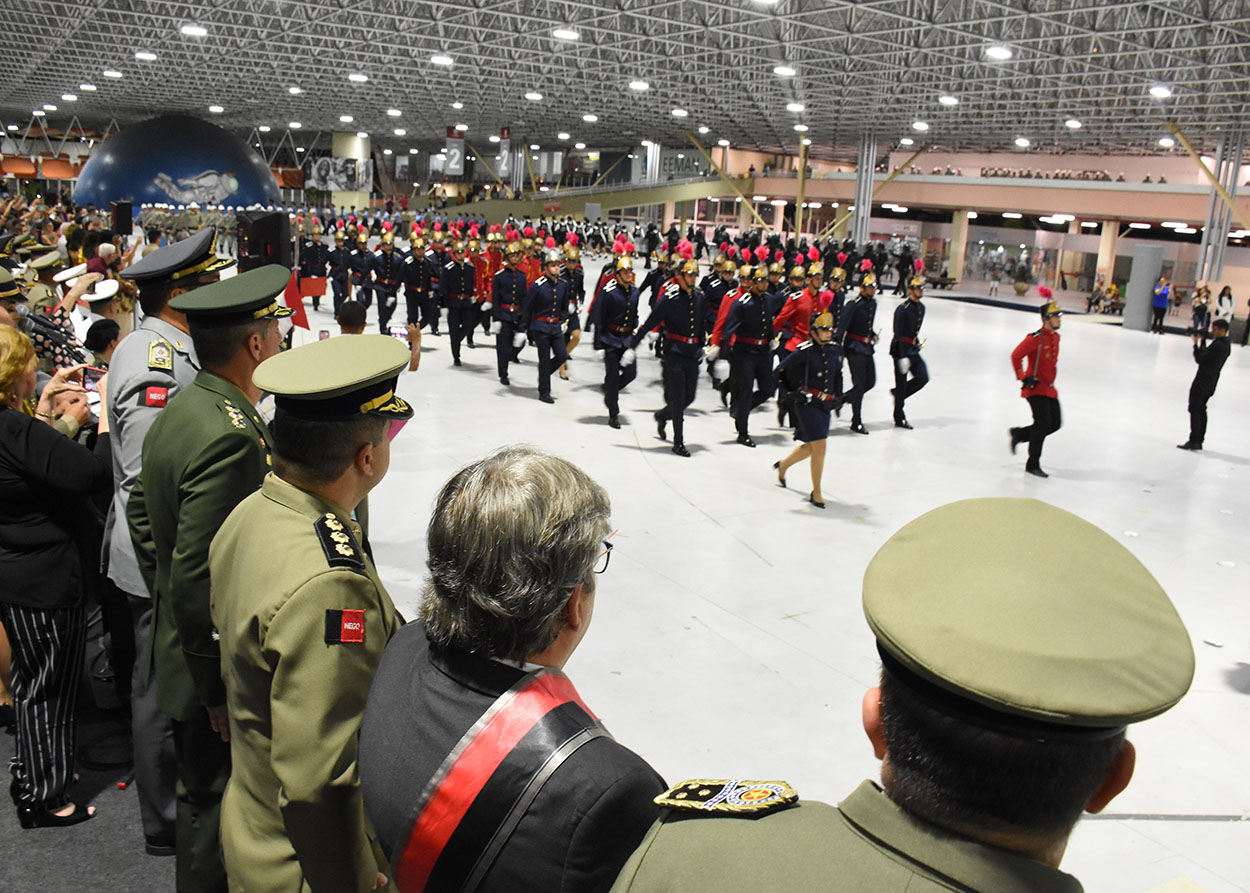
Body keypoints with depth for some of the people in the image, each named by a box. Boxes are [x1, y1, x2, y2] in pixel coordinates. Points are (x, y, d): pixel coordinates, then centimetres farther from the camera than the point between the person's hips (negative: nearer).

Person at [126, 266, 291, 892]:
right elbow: (199, 578, -27)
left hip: (176, 647, 9)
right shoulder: (232, 436, -27)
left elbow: (141, 512, 16)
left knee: (200, 788, 24)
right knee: (214, 804, 8)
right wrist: (221, 688, -18)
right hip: (217, 671, -9)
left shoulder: (179, 410, 4)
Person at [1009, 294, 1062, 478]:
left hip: (1049, 389, 9)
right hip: (1035, 388, -9)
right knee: (1043, 423, -13)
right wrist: (1024, 378, -19)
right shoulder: (1036, 338, -17)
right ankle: (1033, 464, -2)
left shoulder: (1055, 337, 11)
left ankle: (1018, 434, 27)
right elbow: (1016, 355, -22)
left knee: (1055, 423, 7)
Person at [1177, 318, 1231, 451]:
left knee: (1195, 410, -6)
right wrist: (1203, 343, 8)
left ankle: (1193, 441, -8)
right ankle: (1199, 441, 19)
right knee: (1201, 410, 15)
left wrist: (1196, 344, -8)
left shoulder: (1217, 345, -20)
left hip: (1202, 381, -10)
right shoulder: (1226, 345, 12)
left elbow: (1199, 359, -17)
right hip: (1212, 382, 10)